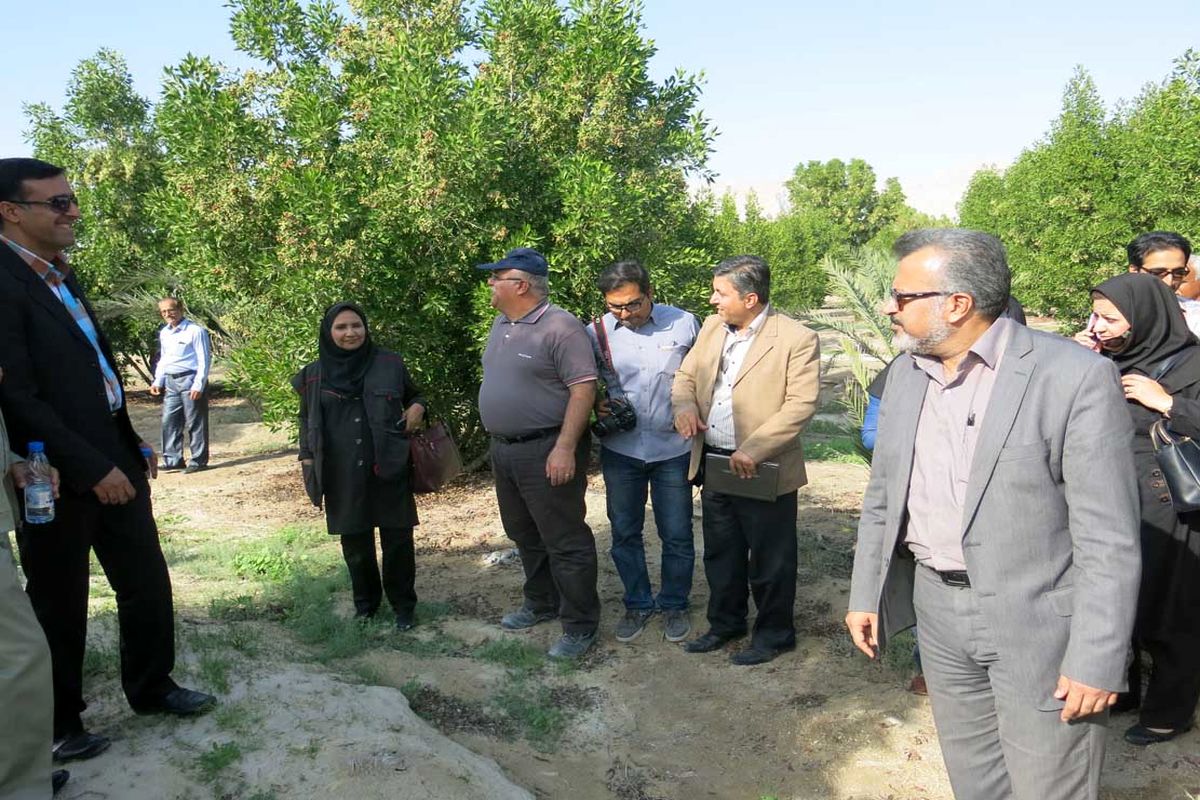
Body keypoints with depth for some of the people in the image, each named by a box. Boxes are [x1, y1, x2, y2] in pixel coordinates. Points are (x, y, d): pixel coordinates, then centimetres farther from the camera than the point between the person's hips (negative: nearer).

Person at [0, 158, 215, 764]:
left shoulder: (60, 277, 13)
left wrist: (131, 444, 15)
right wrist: (91, 468, -19)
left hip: (111, 462, 8)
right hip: (58, 478, -8)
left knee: (148, 584, 16)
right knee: (60, 606, 9)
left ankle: (150, 686, 35)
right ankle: (58, 725, 29)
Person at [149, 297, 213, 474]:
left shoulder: (195, 331, -9)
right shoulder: (164, 333, 14)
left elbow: (204, 360, -12)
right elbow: (162, 359, 24)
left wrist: (198, 385, -17)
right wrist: (158, 381, 14)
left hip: (190, 380, -7)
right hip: (171, 381, 7)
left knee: (195, 423, -1)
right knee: (169, 421, 7)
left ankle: (198, 461, 6)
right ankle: (173, 459, 15)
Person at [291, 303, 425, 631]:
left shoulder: (390, 364, 1)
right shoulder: (314, 375, 4)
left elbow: (414, 395, 15)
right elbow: (306, 421, 14)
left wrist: (417, 407, -8)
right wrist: (308, 461, 5)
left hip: (388, 469, -1)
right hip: (342, 476, 1)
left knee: (397, 538, 4)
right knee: (354, 541, 10)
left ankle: (403, 604, 22)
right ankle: (365, 601, 31)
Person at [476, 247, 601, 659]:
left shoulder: (560, 327, -17)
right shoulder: (501, 324, 11)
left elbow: (583, 388, -20)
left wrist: (565, 447, -25)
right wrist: (498, 441, 17)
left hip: (546, 451, -9)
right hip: (504, 449, 9)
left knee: (564, 541, 0)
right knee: (524, 534, 20)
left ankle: (580, 625, 13)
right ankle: (540, 603, 38)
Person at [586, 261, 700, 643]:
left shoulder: (684, 324, -6)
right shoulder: (596, 333, -4)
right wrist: (595, 404, -11)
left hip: (673, 450, -1)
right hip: (620, 450, 1)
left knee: (677, 535, 8)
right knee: (625, 533, 13)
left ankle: (674, 604, 30)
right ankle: (638, 603, 32)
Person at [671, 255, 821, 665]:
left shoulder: (797, 339, -14)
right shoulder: (711, 327, 7)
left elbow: (801, 404, -19)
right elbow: (686, 375, 13)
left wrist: (754, 450, -26)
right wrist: (685, 405, -10)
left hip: (764, 471, -6)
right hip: (713, 463, 7)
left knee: (769, 559, 10)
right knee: (720, 553, 20)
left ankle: (774, 633, 30)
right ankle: (725, 622, 39)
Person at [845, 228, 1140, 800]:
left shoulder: (1076, 377, -16)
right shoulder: (906, 372, 4)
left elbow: (1108, 538, -15)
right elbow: (882, 497, 10)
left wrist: (1098, 661, -15)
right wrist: (865, 595, 10)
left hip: (1037, 624, -5)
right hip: (937, 611, 6)